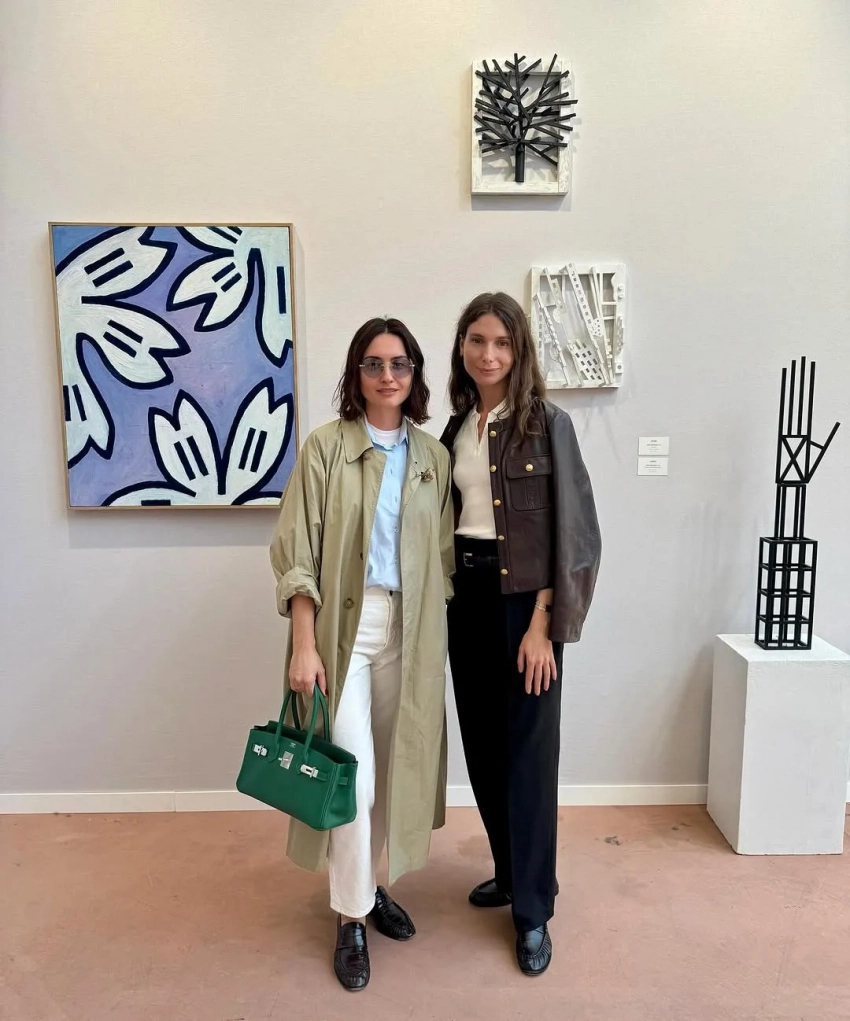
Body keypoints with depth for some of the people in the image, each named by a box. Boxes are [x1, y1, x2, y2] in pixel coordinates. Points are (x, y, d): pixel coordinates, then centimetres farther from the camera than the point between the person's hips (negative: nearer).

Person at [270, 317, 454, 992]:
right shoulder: (327, 446, -4)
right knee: (353, 775, -3)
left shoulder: (433, 456, 7)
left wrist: (437, 634, 5)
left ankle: (370, 884, 35)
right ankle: (351, 916, 18)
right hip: (343, 624, -4)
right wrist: (304, 645, -13)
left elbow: (443, 555, 9)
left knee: (393, 767, 13)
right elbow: (297, 553, -8)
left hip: (410, 629, 4)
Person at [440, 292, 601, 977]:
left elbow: (567, 530, -11)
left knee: (526, 749, 2)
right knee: (483, 744, 14)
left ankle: (533, 909, 19)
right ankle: (512, 872, 36)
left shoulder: (548, 424, -7)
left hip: (523, 598, -6)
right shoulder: (456, 427, 9)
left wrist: (541, 624, -16)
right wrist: (444, 602, 8)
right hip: (465, 596, 6)